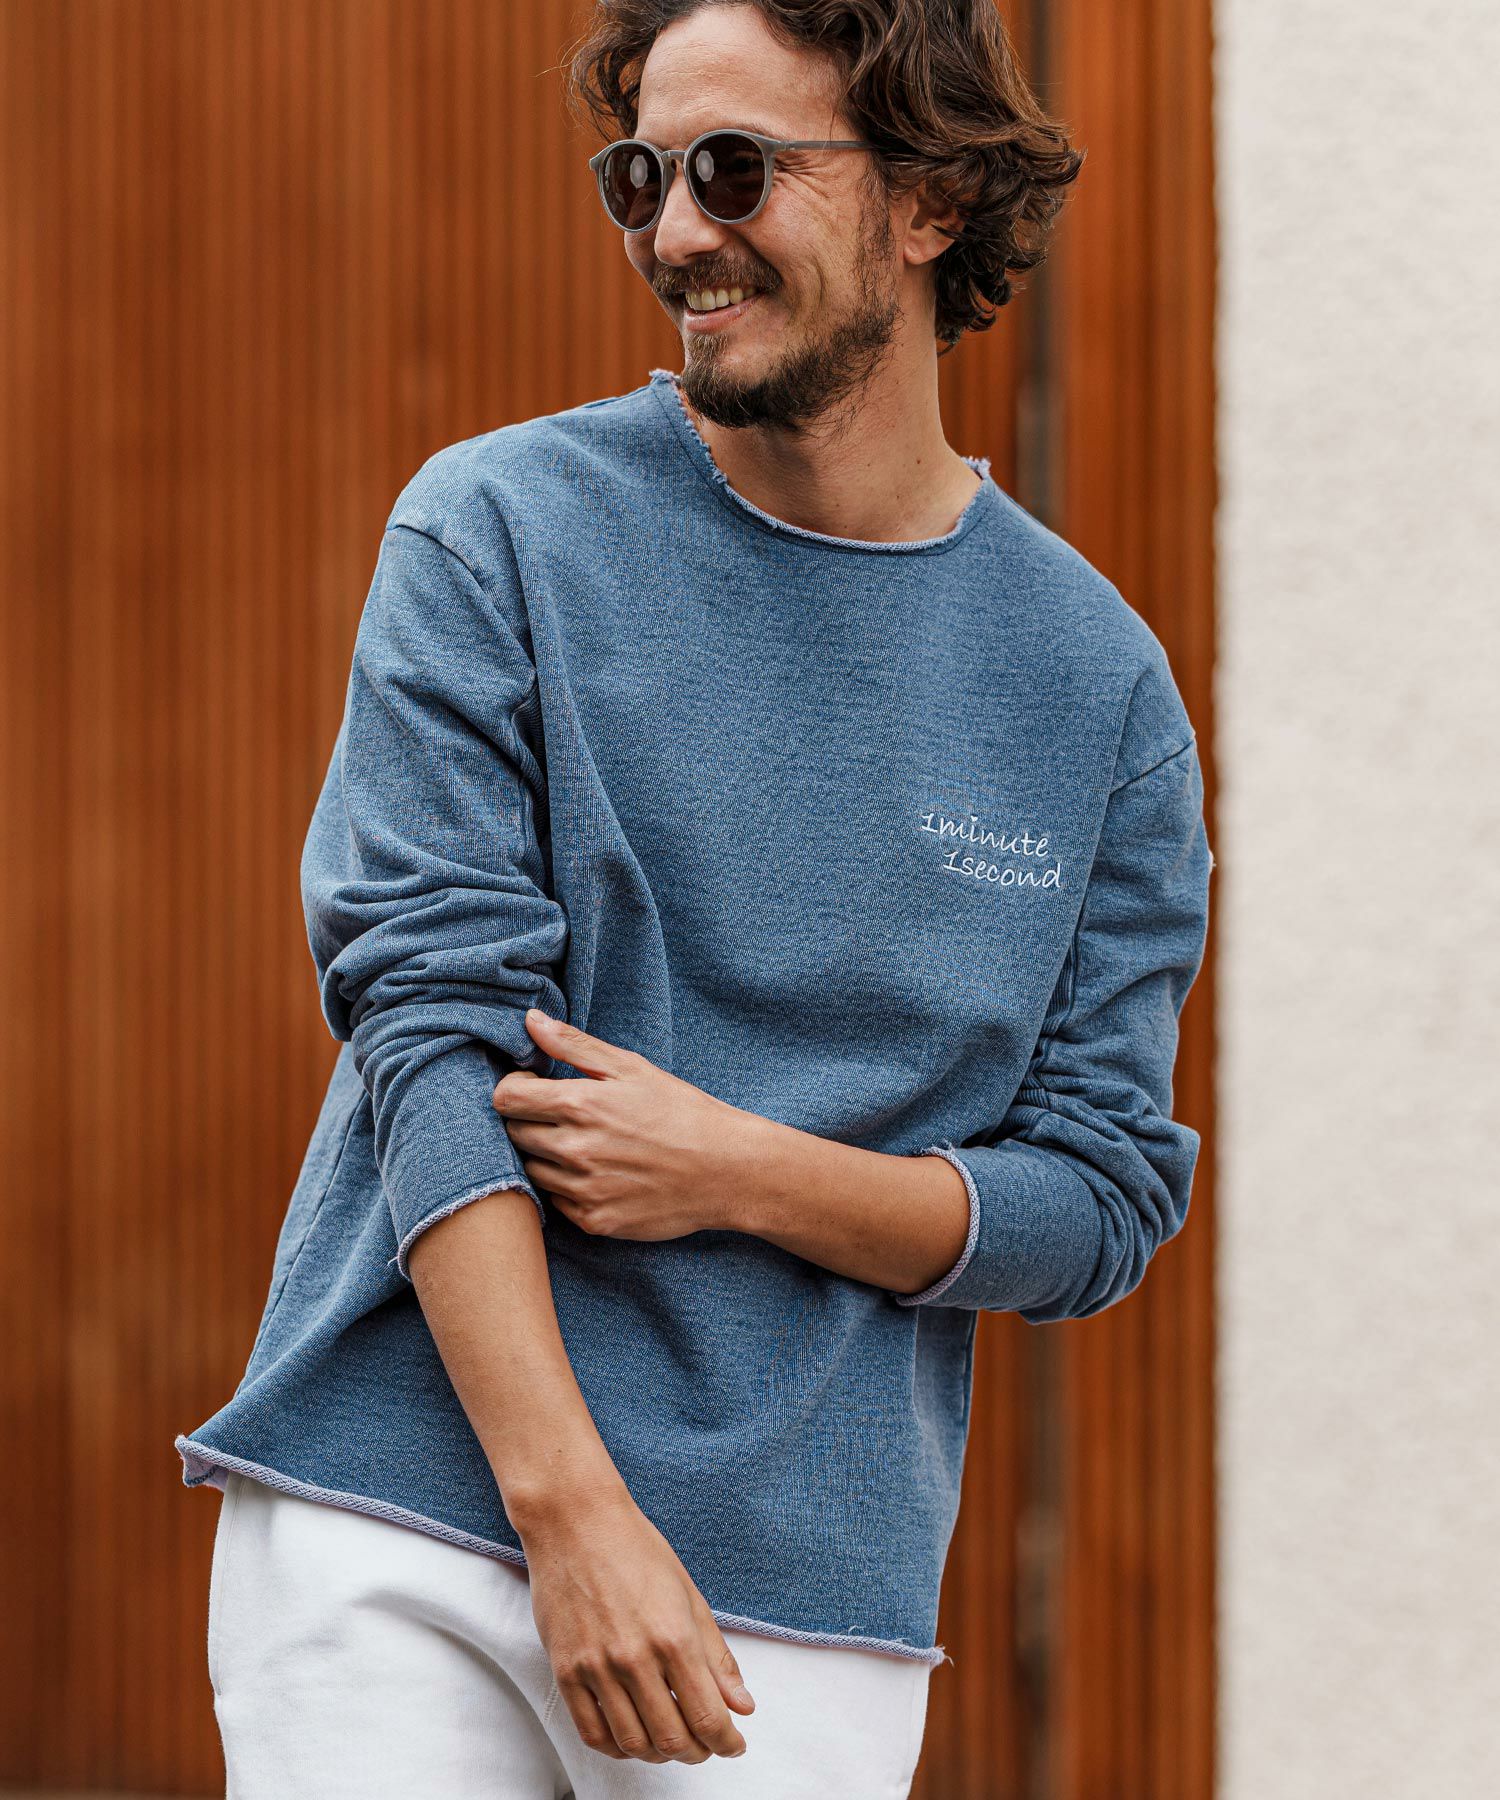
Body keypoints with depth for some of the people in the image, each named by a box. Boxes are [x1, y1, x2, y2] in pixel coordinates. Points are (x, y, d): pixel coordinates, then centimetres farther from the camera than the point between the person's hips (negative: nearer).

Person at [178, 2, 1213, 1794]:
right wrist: (573, 1508, -17)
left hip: (809, 1598, 1)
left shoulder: (1099, 684, 6)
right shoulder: (498, 533, 1)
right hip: (395, 1513, -1)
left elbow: (1102, 1202, 6)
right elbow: (429, 1026, -7)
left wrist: (744, 1174, -12)